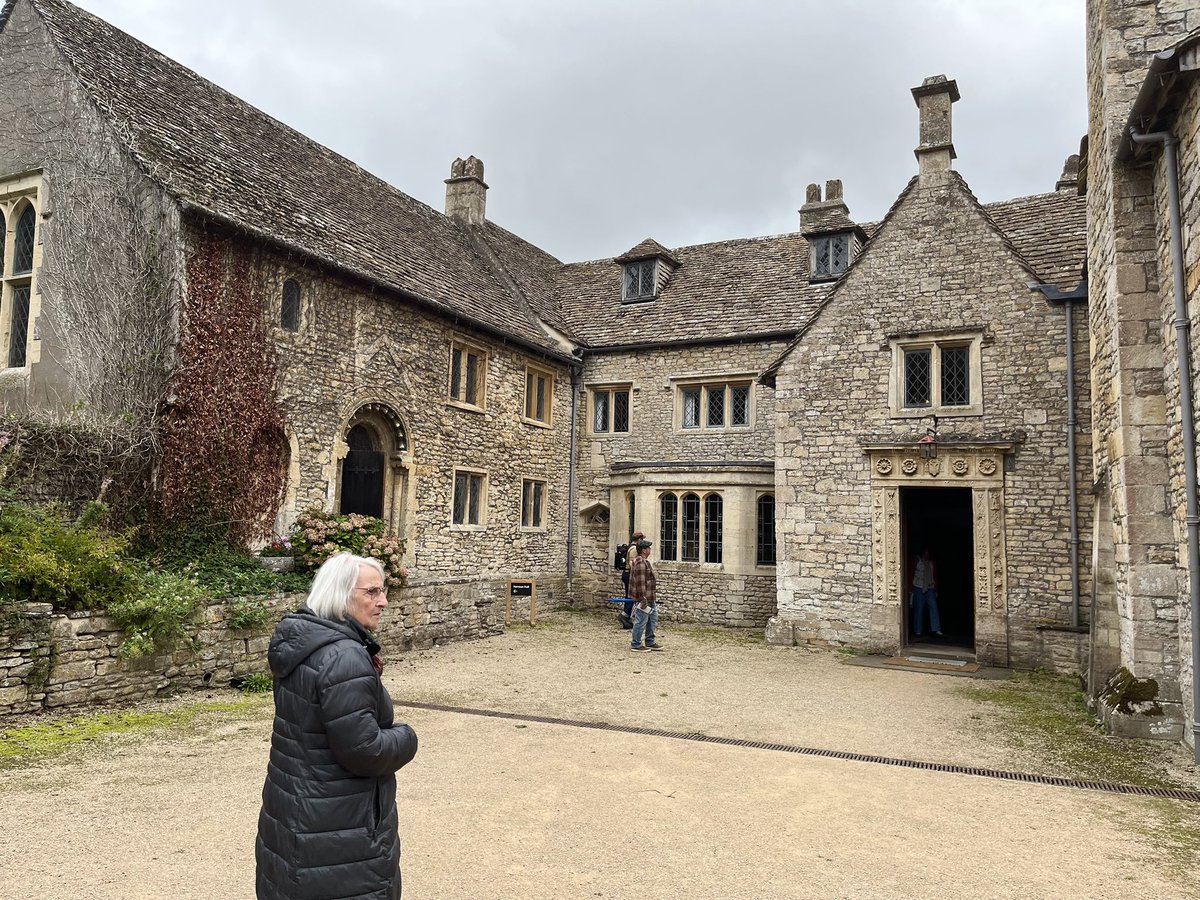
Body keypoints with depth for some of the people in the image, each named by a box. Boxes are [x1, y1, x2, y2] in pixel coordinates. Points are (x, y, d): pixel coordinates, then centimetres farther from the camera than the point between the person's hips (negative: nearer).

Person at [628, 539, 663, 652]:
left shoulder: (643, 561, 14)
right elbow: (640, 583, -25)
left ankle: (650, 642, 27)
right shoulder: (640, 563, -22)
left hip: (650, 598, 11)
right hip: (643, 599, -11)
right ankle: (636, 645, 9)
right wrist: (643, 599, -25)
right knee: (641, 621, -1)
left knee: (653, 619, 17)